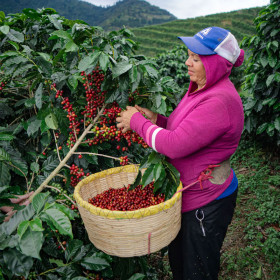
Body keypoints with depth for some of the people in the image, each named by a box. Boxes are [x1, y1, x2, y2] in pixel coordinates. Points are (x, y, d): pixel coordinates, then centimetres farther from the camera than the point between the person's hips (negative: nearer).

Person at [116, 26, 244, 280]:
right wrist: (155, 119, -5)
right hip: (188, 193, 9)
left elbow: (174, 145, -31)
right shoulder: (203, 89, 3)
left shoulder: (220, 102, -29)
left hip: (207, 203, -9)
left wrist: (137, 121, -17)